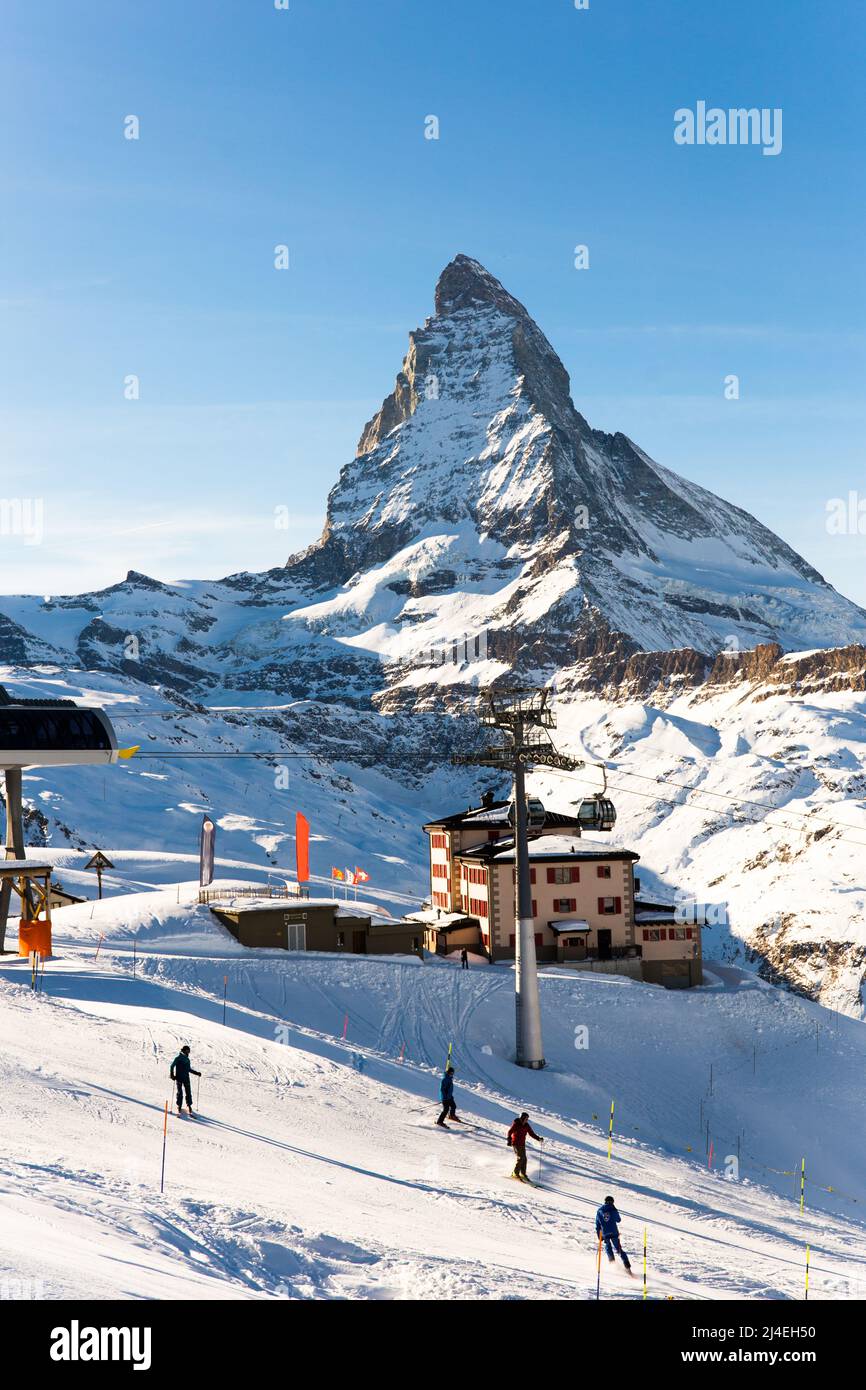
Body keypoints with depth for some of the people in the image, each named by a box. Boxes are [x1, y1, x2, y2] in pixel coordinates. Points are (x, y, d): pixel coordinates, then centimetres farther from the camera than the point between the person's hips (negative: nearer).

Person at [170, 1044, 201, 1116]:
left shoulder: (187, 1059, 15)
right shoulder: (178, 1058, -5)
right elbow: (172, 1066, -9)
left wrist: (196, 1073, 19)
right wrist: (172, 1074, -18)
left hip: (186, 1078, 6)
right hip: (179, 1078, -5)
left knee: (188, 1092, 2)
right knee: (180, 1093, -3)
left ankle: (189, 1106, 10)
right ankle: (179, 1107, 6)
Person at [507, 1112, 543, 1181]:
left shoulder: (526, 1126, 7)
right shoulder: (516, 1124, -11)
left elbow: (532, 1134, 9)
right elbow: (510, 1132, -14)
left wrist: (539, 1138, -4)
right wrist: (509, 1141, -27)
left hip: (522, 1144, 6)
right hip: (516, 1143, -6)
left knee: (524, 1159, 2)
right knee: (520, 1158, -16)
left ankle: (523, 1174, 12)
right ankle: (515, 1174, -8)